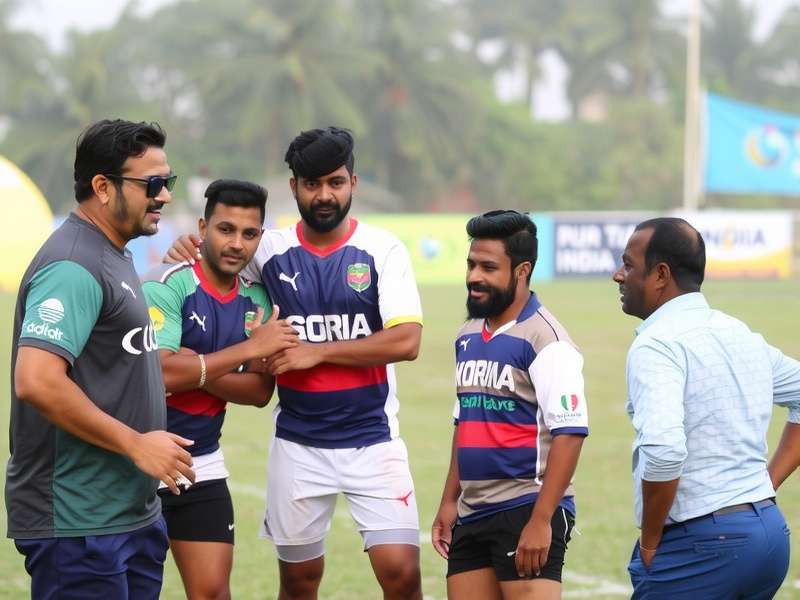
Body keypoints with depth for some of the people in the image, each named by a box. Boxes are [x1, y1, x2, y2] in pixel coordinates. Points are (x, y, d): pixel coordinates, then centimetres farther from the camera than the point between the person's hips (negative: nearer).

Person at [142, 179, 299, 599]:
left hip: (203, 465, 5)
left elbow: (260, 391, -2)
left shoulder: (256, 301, 5)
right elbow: (158, 373, -26)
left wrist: (196, 371, -19)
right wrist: (249, 348, -23)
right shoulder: (167, 286, -15)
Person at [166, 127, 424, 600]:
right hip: (297, 443, 2)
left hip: (372, 437, -2)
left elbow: (406, 341, -14)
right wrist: (191, 255, -3)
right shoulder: (270, 251, 2)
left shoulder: (382, 250, -5)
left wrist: (318, 351, -15)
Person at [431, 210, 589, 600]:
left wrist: (541, 521, -21)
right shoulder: (468, 337, 14)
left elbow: (569, 433, -17)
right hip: (472, 515, 8)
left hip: (526, 511, -8)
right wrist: (449, 501, 19)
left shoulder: (543, 340, -11)